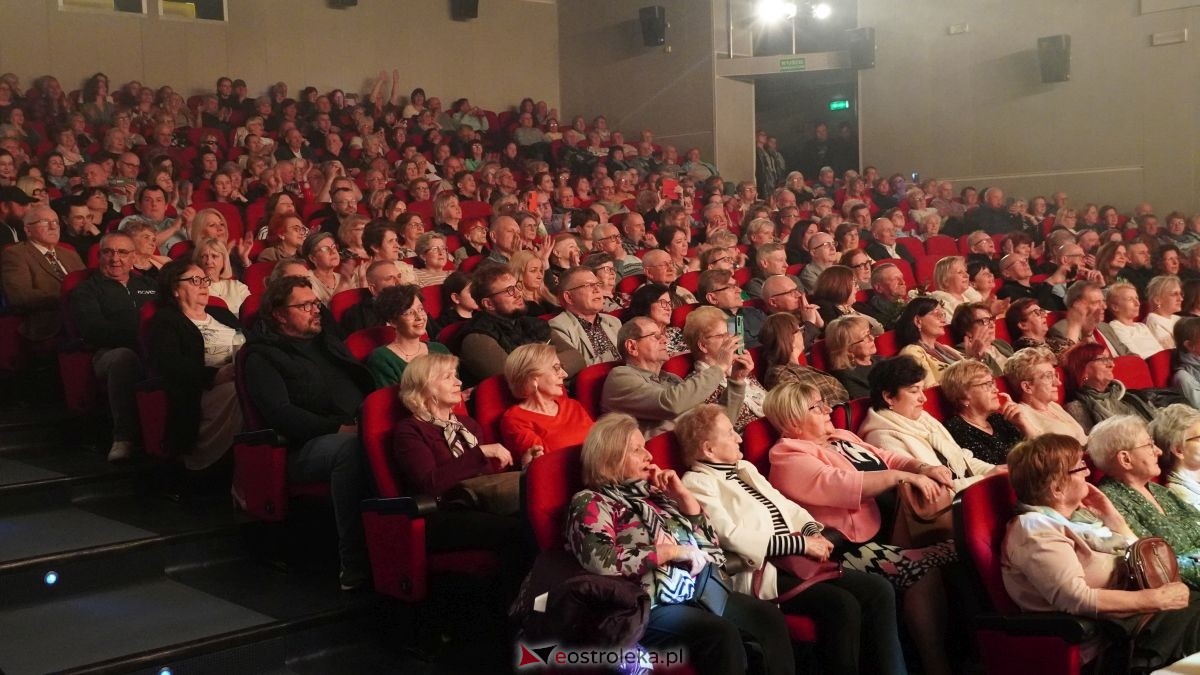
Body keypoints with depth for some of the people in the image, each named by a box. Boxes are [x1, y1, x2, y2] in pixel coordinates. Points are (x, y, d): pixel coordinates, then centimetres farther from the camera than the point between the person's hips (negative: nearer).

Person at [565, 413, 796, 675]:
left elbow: (709, 542, 20)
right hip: (652, 604, -8)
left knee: (769, 617, -12)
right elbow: (601, 562, -21)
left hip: (700, 590, 8)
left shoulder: (651, 492, 22)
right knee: (722, 634, -31)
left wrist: (682, 494, 9)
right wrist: (671, 551, -14)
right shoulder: (591, 502, 0)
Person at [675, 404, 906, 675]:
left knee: (879, 589, -8)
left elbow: (785, 506, 20)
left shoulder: (744, 468, 21)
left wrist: (813, 532, -2)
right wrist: (802, 544, -17)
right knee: (842, 605, -27)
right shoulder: (697, 483, -6)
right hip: (759, 571, -9)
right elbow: (732, 538, -17)